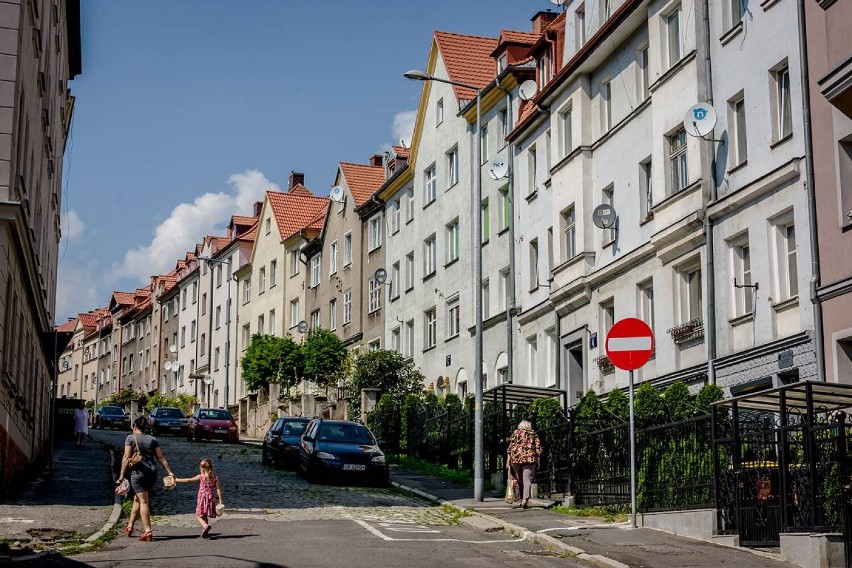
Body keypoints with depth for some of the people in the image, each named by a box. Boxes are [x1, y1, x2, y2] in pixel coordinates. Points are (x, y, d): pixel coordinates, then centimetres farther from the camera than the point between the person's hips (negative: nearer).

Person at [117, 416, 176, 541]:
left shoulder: (131, 438, -1)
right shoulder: (152, 439, 12)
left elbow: (126, 457, -7)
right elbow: (161, 457, 8)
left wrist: (122, 474, -5)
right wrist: (169, 472, 8)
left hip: (138, 473, -5)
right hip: (152, 473, 5)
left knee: (143, 501, -7)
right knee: (137, 499, 21)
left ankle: (148, 531, -14)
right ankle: (130, 526, 29)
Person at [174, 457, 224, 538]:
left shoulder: (201, 476, -8)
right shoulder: (215, 477, 2)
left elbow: (189, 480, -7)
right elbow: (218, 489, 0)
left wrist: (177, 480, 0)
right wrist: (220, 500, 5)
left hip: (202, 498, -4)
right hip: (211, 498, 4)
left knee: (199, 516, -1)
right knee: (205, 516, 17)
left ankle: (205, 526, -27)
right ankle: (204, 531, 18)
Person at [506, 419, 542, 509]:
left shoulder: (515, 433, 14)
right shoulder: (533, 434, 14)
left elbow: (510, 447, 6)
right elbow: (538, 448, 7)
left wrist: (508, 461, 5)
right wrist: (538, 461, 10)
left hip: (516, 458, 1)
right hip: (530, 458, -1)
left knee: (519, 481, 12)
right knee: (527, 480, -7)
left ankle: (522, 500, 14)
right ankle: (525, 500, -22)